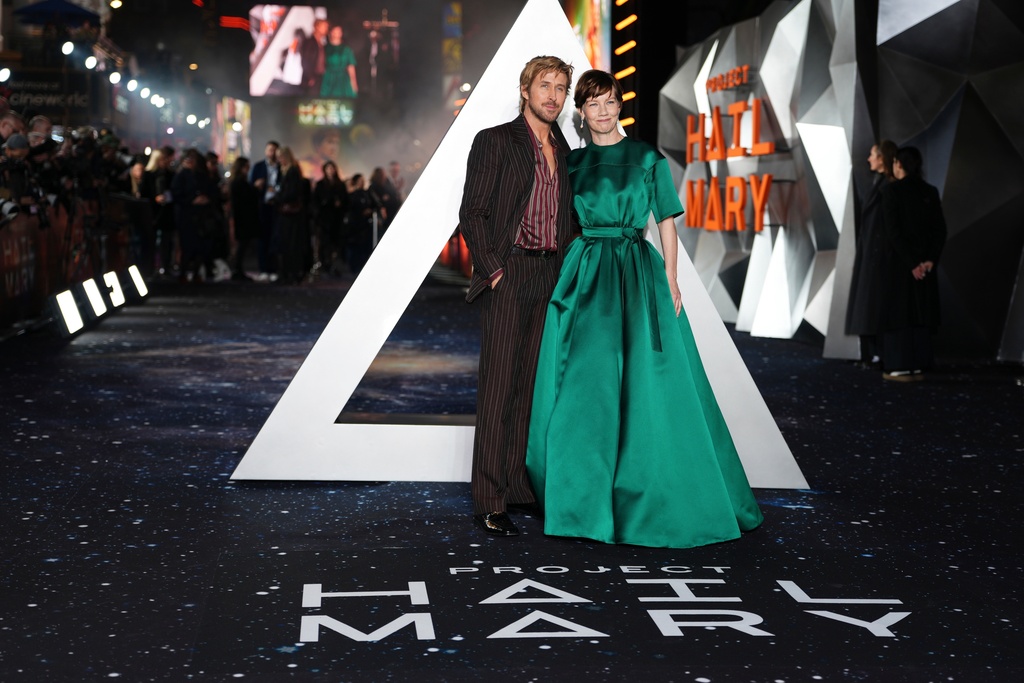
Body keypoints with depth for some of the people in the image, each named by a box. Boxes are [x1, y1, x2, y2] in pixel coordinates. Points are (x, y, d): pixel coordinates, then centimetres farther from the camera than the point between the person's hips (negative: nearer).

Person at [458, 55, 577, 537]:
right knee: (499, 386, -6)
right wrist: (493, 271, -13)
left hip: (552, 277, 6)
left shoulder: (563, 151, 17)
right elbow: (471, 214, -6)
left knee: (538, 383, 6)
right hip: (508, 276, -6)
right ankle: (489, 502, -3)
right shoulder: (494, 141, -1)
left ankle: (525, 485, 14)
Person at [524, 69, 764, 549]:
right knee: (583, 385, 2)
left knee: (644, 387, -4)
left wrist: (671, 280, -5)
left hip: (637, 274, -2)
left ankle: (651, 494, 8)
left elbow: (666, 221, 4)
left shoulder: (647, 158, 4)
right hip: (585, 275, 2)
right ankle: (586, 491, 15)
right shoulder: (572, 162, 11)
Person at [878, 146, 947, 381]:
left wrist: (912, 263, -13)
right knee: (920, 310, 8)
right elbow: (940, 229, 1)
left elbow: (893, 230, -14)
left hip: (899, 262, -4)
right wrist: (930, 260, -4)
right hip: (925, 260, 4)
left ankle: (901, 365, 1)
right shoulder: (930, 192, 6)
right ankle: (917, 366, 9)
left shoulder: (892, 191, -8)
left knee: (900, 308, 1)